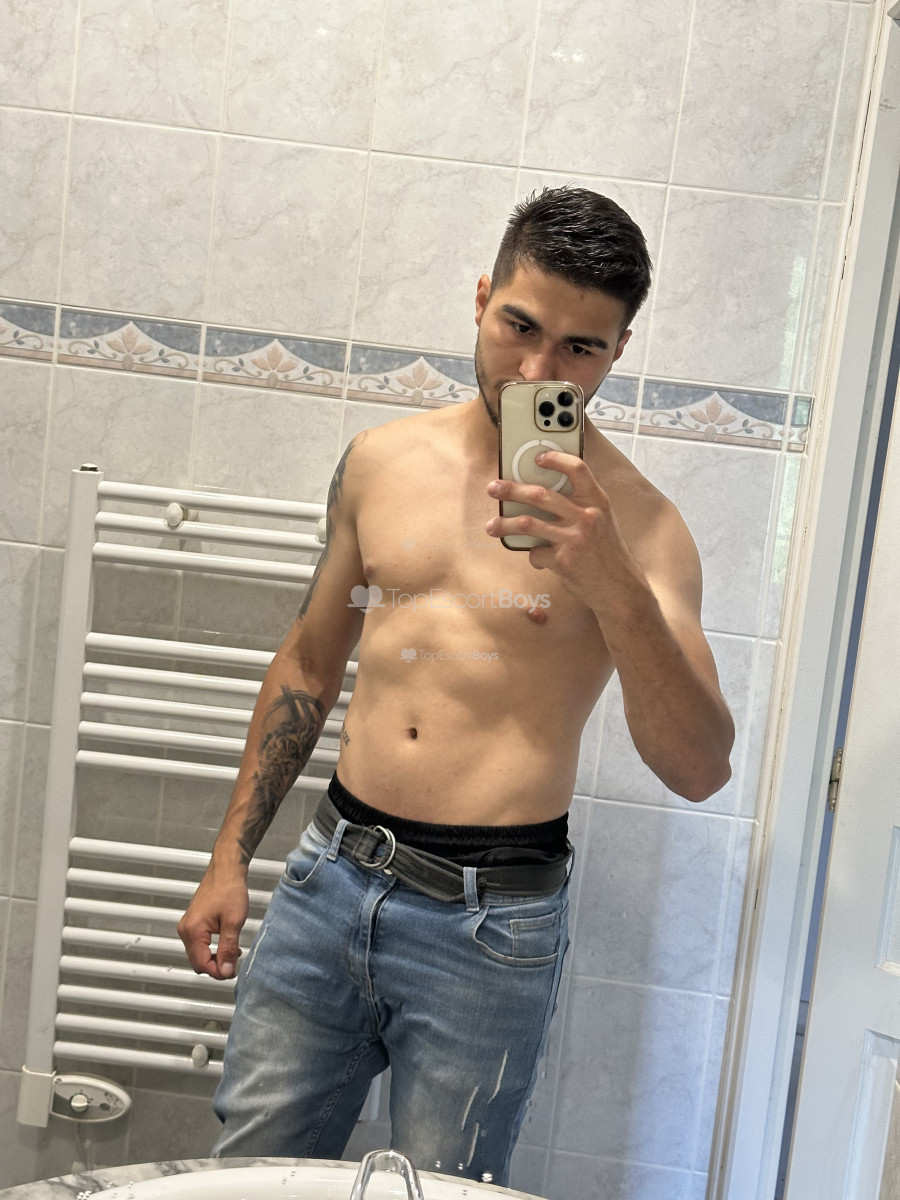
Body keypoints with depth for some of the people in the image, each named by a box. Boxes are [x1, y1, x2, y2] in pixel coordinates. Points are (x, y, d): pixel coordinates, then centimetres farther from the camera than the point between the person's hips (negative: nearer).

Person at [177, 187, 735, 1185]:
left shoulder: (634, 521, -8)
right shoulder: (380, 463, 4)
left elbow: (699, 770, -16)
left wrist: (614, 589, -31)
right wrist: (231, 855, 14)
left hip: (490, 920, -3)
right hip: (331, 876, 4)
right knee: (246, 1176, 14)